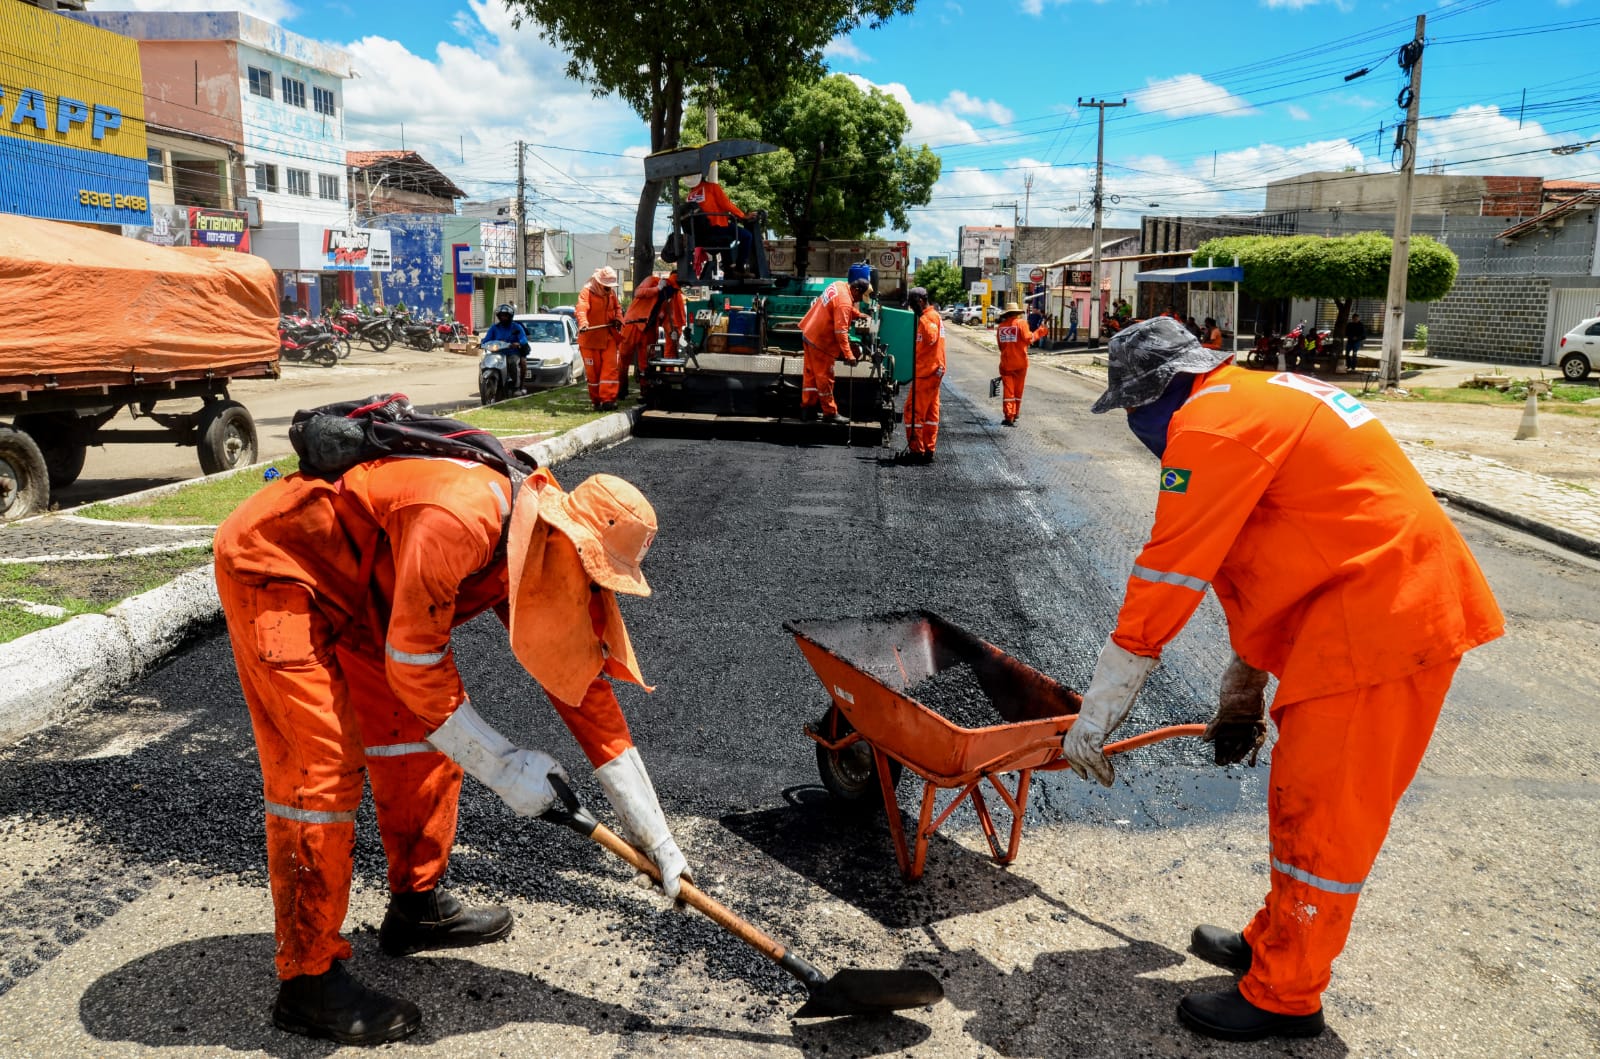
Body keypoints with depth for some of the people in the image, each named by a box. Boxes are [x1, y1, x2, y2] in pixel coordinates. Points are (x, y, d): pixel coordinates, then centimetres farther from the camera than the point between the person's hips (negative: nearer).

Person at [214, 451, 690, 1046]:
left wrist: (655, 838, -1)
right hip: (274, 562, -9)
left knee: (430, 728, 7)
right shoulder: (460, 521, -34)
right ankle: (307, 981, -1)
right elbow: (414, 667, -28)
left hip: (360, 584, 9)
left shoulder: (539, 552, -7)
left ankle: (416, 907, 24)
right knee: (324, 763, -13)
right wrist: (504, 766, -20)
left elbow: (582, 686, -2)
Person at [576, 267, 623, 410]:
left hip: (608, 337, 4)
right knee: (593, 370, 2)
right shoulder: (587, 292, -11)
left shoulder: (611, 292, 9)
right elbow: (581, 309, -27)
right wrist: (583, 323, -46)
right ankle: (596, 401, 14)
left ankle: (608, 399, -13)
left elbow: (617, 307, 22)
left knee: (610, 368, -9)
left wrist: (618, 319, 0)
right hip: (590, 337, -4)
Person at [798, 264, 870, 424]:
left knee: (810, 373, 15)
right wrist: (848, 354, -28)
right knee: (824, 377, 0)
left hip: (809, 332, 10)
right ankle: (830, 413, 8)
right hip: (821, 341, -10)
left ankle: (807, 408, 23)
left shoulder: (839, 285, 2)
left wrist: (858, 314, 12)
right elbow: (841, 331, -28)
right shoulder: (844, 303, -25)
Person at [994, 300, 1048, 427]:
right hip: (1020, 363, -2)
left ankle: (1008, 416, -8)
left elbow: (1000, 345, 10)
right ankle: (1015, 415, 21)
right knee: (1017, 390, 12)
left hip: (1005, 363, 2)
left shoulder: (1000, 326, 5)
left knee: (1008, 390, 3)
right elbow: (1028, 338, -15)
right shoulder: (1020, 323, -8)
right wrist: (1040, 331, -2)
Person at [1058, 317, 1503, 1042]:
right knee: (1307, 798, 19)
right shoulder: (1264, 403, 18)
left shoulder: (1212, 425, -14)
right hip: (1412, 601, 10)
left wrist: (1094, 717, -9)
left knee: (1317, 814, 1)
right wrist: (1244, 689, 27)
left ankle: (1284, 998, 15)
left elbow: (1164, 581, -16)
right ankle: (1278, 940, 35)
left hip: (1379, 620, -10)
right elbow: (1263, 560, 23)